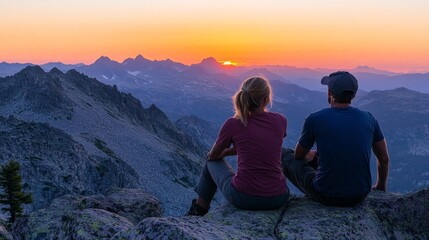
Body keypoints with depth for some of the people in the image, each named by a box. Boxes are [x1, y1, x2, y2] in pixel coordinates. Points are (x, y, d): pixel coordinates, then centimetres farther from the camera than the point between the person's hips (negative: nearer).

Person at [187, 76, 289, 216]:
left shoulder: (233, 124, -7)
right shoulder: (280, 121, 0)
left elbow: (213, 156, 9)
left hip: (243, 198, -2)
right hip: (278, 199, 3)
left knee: (212, 162, 27)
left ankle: (198, 211, 44)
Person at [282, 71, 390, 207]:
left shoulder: (315, 119, -13)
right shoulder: (369, 119, -3)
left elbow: (299, 155, 5)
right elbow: (384, 159, 10)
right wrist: (381, 187, 28)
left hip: (326, 196, -4)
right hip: (360, 196, 5)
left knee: (285, 155, 16)